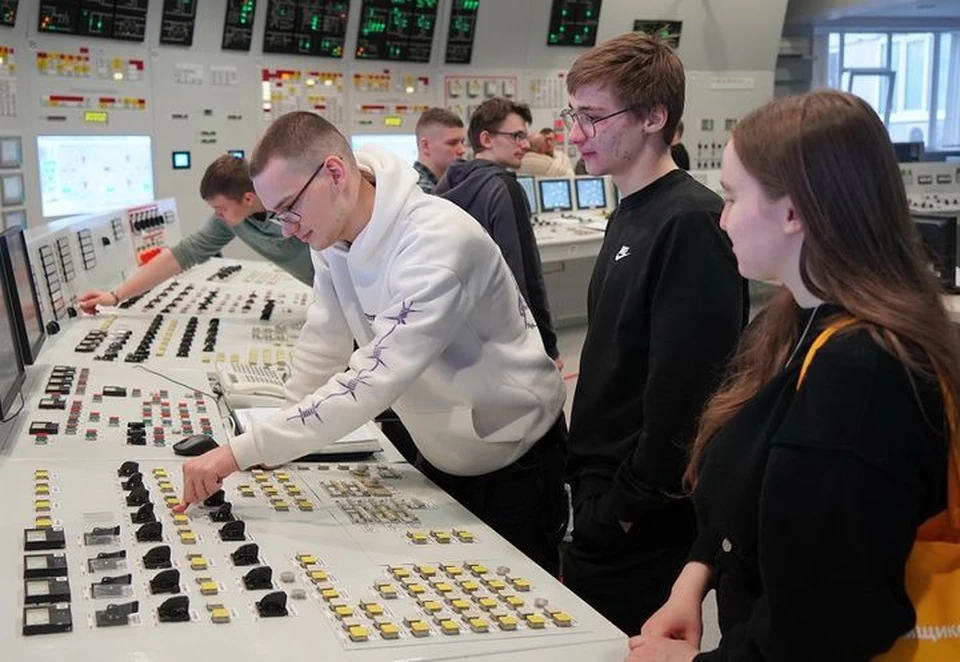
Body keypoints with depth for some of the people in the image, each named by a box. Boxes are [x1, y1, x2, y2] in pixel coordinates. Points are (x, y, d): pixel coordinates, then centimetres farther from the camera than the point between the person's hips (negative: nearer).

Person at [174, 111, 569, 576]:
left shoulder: (438, 241, -31)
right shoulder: (333, 231, -6)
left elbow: (377, 376, -38)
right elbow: (324, 344, 2)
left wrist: (241, 452, -38)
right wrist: (280, 441, -7)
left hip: (515, 462, -7)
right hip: (441, 455, 7)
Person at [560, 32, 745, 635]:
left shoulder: (693, 223, -19)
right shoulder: (631, 215, 12)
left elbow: (685, 389, -23)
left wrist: (628, 507, -16)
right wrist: (590, 483, 15)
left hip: (644, 530, -9)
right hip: (603, 504, 9)